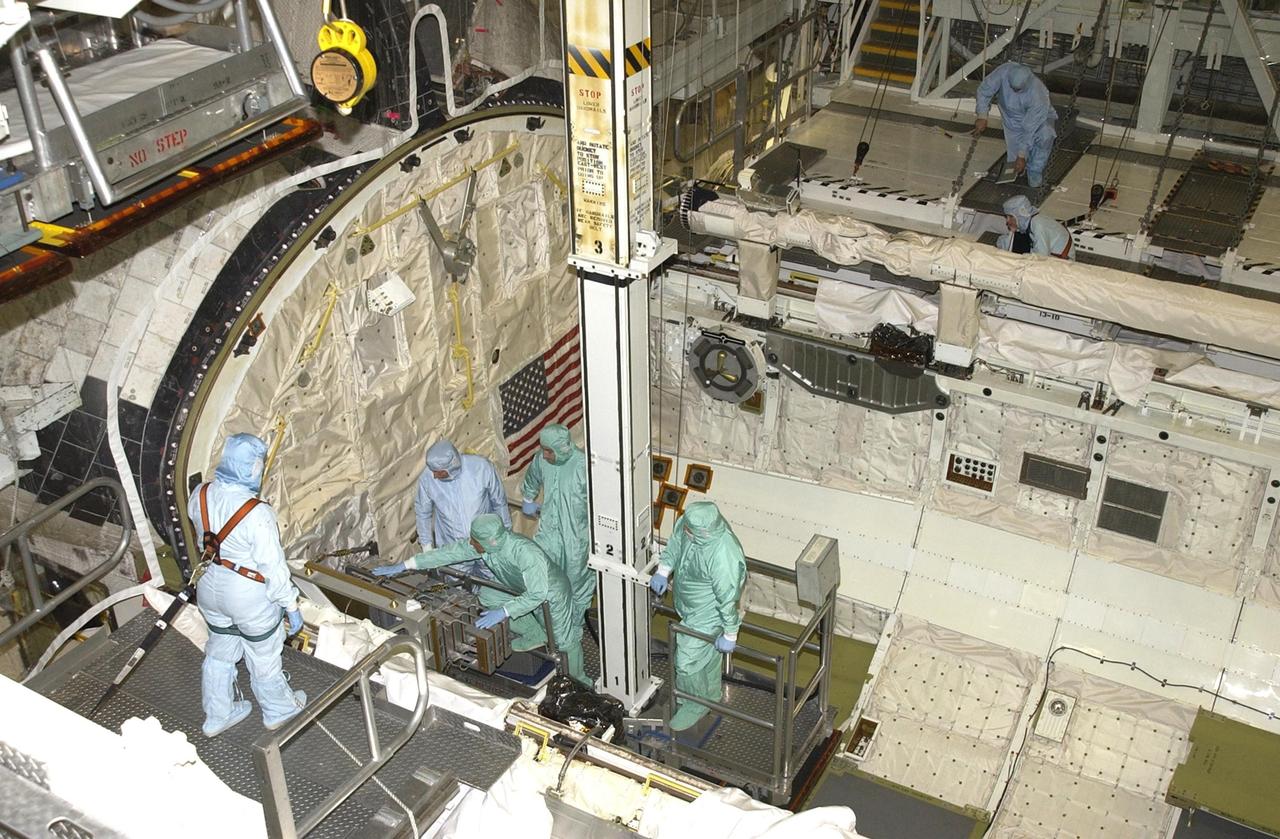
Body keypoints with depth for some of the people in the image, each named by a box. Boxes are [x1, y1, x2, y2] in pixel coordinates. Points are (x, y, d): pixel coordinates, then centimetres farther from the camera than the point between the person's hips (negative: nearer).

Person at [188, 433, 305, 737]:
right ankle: (279, 710, 44)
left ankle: (217, 715, 45)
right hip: (249, 598, -6)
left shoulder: (201, 494, -14)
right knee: (264, 656, 19)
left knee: (219, 651, 27)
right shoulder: (257, 513, -32)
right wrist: (291, 606, -12)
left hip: (210, 587, 6)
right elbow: (273, 567, -24)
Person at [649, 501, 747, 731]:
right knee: (707, 654, 29)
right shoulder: (689, 522, -22)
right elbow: (675, 543, 3)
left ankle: (696, 706, 38)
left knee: (687, 663, 10)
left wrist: (730, 635, -17)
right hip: (689, 607, 7)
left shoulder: (724, 557, -42)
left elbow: (728, 599, -29)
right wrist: (663, 570, -6)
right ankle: (711, 695, 53)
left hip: (705, 617, -7)